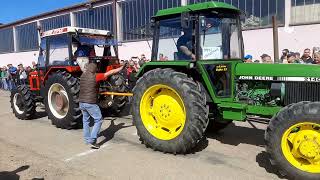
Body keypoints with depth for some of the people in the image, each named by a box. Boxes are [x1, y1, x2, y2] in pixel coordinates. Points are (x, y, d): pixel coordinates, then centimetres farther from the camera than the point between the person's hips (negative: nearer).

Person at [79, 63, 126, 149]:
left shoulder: (82, 76, 6)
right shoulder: (95, 77, -10)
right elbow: (110, 73, -5)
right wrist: (121, 68, 3)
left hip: (81, 102, 7)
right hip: (90, 103, -7)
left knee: (86, 121, 20)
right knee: (98, 120, 4)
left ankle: (87, 140, 28)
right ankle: (92, 141, -4)